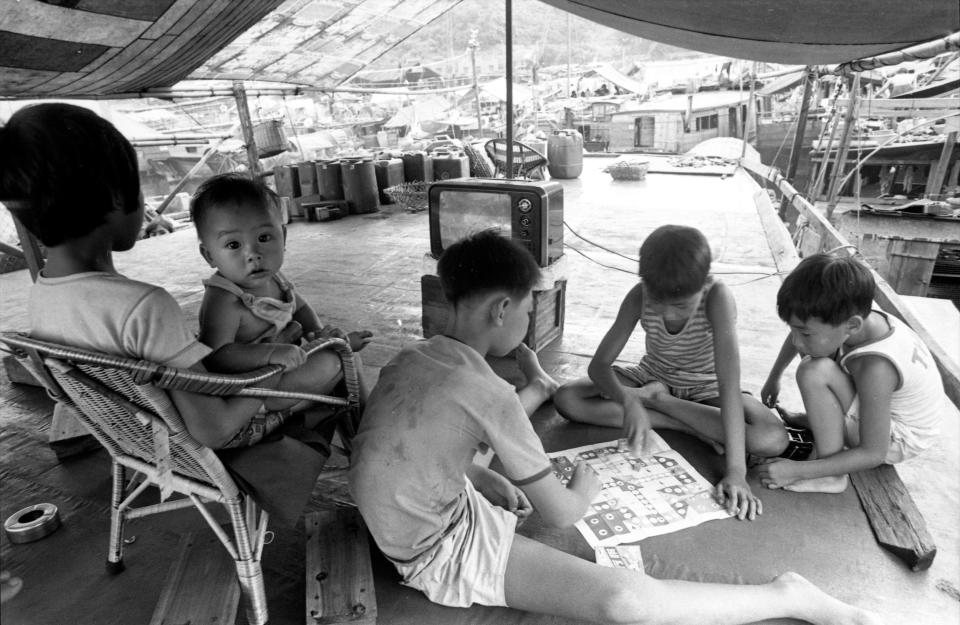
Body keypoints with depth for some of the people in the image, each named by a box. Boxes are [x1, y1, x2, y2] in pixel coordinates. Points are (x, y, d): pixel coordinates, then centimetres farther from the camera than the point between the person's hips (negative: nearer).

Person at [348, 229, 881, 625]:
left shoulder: (409, 358, -5)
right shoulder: (488, 394, -28)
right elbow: (562, 514, -16)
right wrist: (585, 487, 5)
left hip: (404, 516, 9)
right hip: (442, 552, -8)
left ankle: (537, 390, 60)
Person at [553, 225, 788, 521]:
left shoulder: (718, 297, -32)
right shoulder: (639, 296, -25)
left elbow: (730, 385, -39)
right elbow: (599, 364, -21)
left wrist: (736, 472, -45)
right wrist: (628, 401, -43)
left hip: (705, 388, -2)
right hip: (652, 378, 3)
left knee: (773, 439, -31)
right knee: (565, 399, -21)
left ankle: (656, 400, -15)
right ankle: (690, 426, -17)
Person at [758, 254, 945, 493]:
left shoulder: (875, 368, -39)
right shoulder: (852, 317, -19)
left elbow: (873, 454, -31)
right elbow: (798, 336, 5)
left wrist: (798, 470, -30)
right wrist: (773, 379, 15)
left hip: (896, 439, -8)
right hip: (883, 408, 8)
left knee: (813, 372, -31)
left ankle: (830, 475, -17)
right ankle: (825, 423, 16)